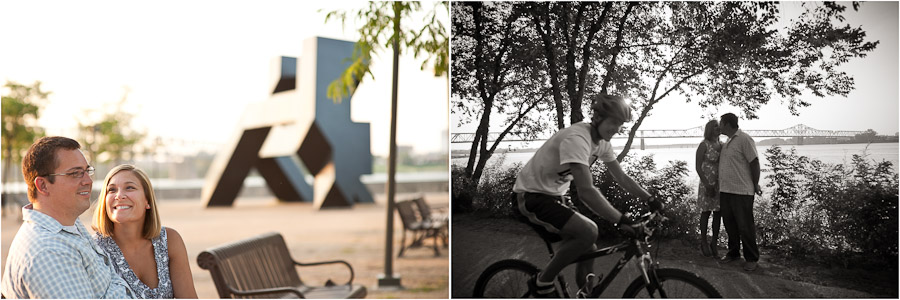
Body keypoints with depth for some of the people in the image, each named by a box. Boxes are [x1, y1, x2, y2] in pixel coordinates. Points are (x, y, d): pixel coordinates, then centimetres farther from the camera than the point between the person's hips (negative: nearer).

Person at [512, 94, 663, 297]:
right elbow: (586, 191, -35)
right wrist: (622, 221, -35)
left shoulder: (601, 142, 1)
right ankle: (543, 281, -10)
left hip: (552, 197, 9)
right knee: (588, 231, -25)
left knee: (589, 250, 6)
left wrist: (651, 200, 0)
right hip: (531, 197, -9)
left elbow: (622, 178, 9)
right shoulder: (577, 138, -28)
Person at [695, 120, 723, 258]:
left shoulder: (721, 145, 9)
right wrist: (707, 184, -14)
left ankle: (714, 243, 15)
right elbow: (698, 167, -9)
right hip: (707, 184, -5)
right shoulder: (704, 145, -6)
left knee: (718, 213, 6)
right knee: (706, 213, 3)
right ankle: (704, 243, 14)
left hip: (721, 184, 5)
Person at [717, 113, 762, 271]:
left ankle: (751, 258, 9)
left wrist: (755, 185, -8)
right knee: (730, 224, 15)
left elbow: (754, 162, -12)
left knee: (745, 226, -1)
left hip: (741, 191, -8)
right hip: (725, 190, 8)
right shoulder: (727, 142, 15)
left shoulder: (744, 139, -11)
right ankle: (733, 253, 28)